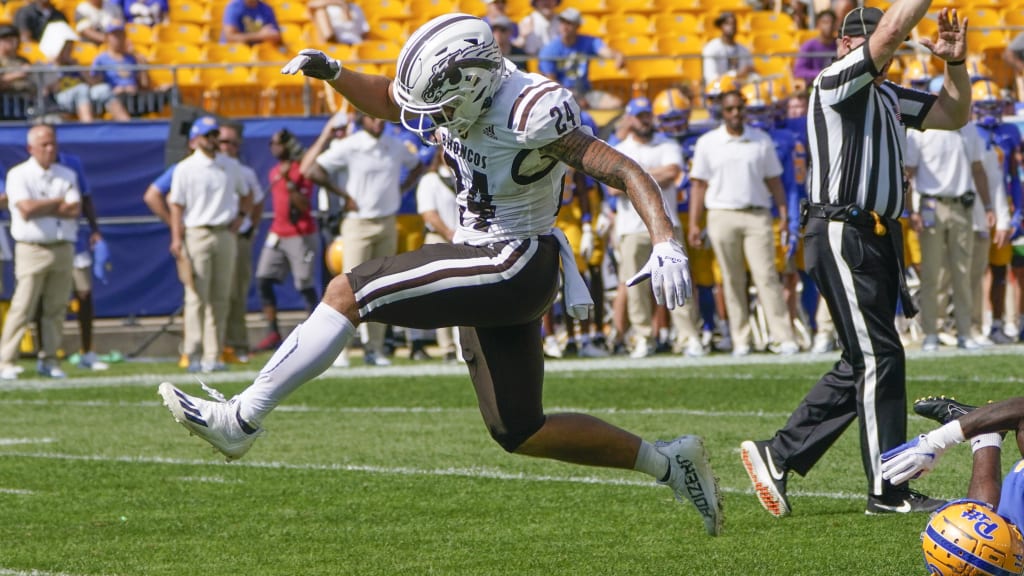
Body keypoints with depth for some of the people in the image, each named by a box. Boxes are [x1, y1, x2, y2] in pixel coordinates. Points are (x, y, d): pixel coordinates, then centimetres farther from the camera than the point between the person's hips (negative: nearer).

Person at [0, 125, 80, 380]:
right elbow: (27, 209, -14)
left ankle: (49, 360, 11)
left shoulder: (67, 175, 12)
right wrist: (58, 202, -3)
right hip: (32, 250, -4)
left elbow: (75, 210, -1)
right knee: (22, 308, -8)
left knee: (56, 308, 4)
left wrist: (41, 207, -7)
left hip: (63, 249, 4)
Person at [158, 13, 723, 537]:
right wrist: (332, 72, 2)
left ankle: (239, 420, -11)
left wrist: (665, 242, -37)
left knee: (349, 292, -14)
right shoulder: (459, 94, 2)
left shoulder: (533, 114, -22)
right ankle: (668, 462, 21)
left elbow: (626, 172, -24)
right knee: (520, 434, 14)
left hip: (514, 267, -10)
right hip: (487, 272, 10)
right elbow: (387, 100, 21)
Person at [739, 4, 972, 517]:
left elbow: (954, 115, 23)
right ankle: (887, 491, -4)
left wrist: (954, 63, 7)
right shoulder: (835, 83, -8)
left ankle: (778, 455, 18)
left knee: (860, 366, 11)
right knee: (879, 358, -8)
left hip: (878, 238, 9)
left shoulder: (889, 97, 19)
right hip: (842, 237, -9)